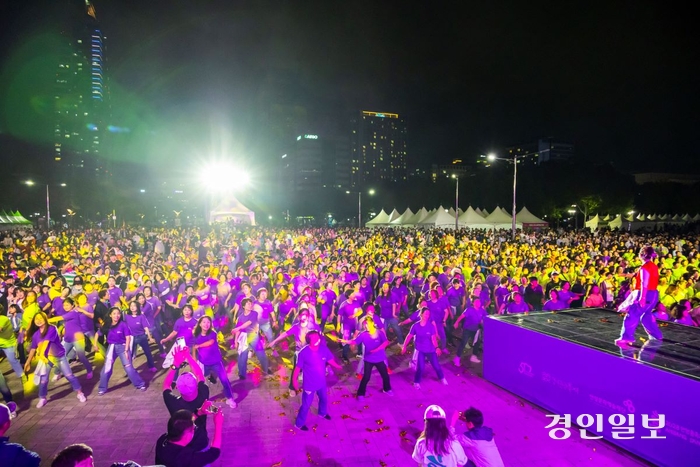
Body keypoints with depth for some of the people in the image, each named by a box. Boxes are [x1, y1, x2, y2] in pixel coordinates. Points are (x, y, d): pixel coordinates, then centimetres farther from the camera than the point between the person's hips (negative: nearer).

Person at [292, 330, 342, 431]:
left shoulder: (324, 349, -16)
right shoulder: (303, 353, -28)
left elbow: (330, 360, -1)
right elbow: (298, 367, -17)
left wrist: (338, 366, -14)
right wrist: (294, 380, -11)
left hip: (322, 382, 6)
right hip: (309, 384, -5)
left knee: (324, 399, 30)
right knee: (306, 405, 10)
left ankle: (322, 413, 61)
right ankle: (299, 423, 35)